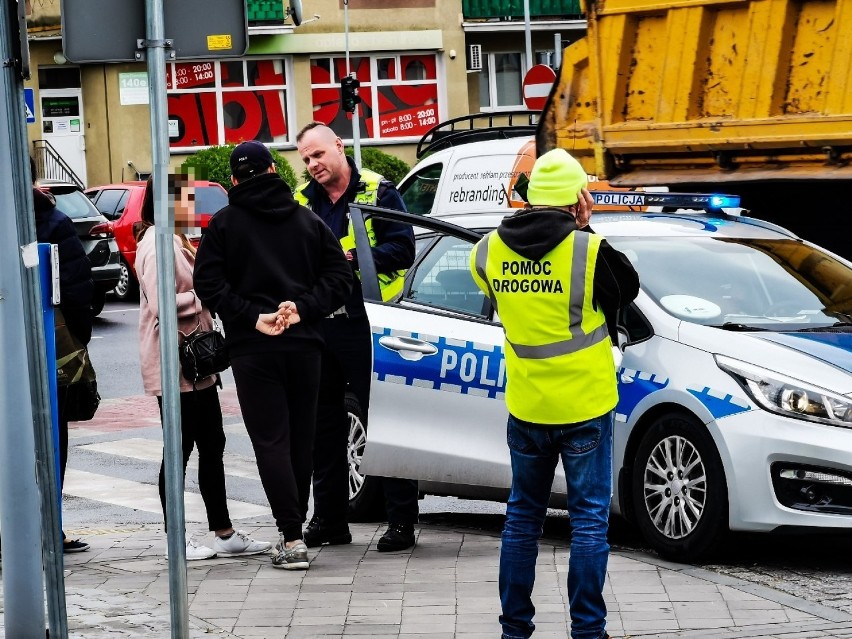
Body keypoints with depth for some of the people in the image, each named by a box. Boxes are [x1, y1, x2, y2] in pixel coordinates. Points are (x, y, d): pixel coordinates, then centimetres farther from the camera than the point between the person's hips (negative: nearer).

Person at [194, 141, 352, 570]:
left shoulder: (223, 224, 1)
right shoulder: (308, 221, 10)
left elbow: (209, 284, -9)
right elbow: (339, 275, 2)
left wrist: (253, 317, -11)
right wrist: (302, 308, -6)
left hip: (253, 348, -3)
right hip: (303, 344, 3)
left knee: (270, 440, -4)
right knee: (301, 437, 13)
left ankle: (292, 536, -14)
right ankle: (295, 525, 18)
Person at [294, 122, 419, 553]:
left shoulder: (377, 192, -3)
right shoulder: (301, 201, 12)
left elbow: (402, 250, -9)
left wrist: (353, 257, -19)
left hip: (366, 323, -6)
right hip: (317, 324, 6)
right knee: (323, 423, 11)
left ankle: (401, 519, 1)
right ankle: (329, 519, 20)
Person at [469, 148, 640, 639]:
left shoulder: (491, 250, -4)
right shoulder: (590, 252, -16)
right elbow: (628, 288, 1)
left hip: (526, 409, 4)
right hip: (584, 406, -4)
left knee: (523, 516, 15)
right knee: (589, 519, 4)